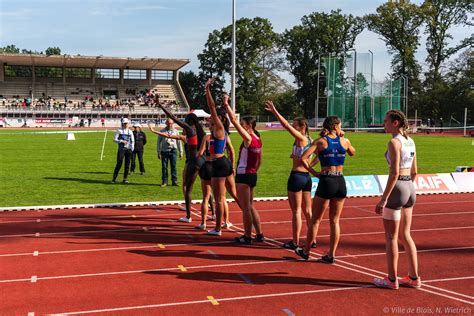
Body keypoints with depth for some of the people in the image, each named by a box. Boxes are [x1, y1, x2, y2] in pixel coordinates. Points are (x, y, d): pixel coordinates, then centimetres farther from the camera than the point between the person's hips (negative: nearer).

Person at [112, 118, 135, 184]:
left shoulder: (130, 132, 10)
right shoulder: (119, 131, 2)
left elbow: (132, 141, 12)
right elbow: (115, 139, -1)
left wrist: (132, 149, 2)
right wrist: (121, 141, -15)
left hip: (128, 149, 3)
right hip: (121, 149, -3)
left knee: (127, 164, 2)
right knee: (119, 164, -8)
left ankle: (125, 179, 10)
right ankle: (114, 178, 0)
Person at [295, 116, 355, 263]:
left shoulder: (320, 141, -3)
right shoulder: (345, 141, 4)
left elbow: (303, 159, -14)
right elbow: (352, 153, 27)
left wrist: (314, 173, -4)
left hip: (326, 181, -2)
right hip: (341, 182, 3)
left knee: (315, 219, 10)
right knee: (335, 221, 10)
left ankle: (306, 251, 21)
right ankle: (331, 255, 14)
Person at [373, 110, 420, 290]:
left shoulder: (394, 142, -15)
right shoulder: (410, 141, 11)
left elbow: (394, 173, -21)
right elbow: (414, 172, 15)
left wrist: (383, 198, -19)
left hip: (397, 189, -9)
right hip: (410, 189, 9)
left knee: (391, 237, 3)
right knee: (405, 235, 16)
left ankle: (392, 280, 10)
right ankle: (414, 278, 22)